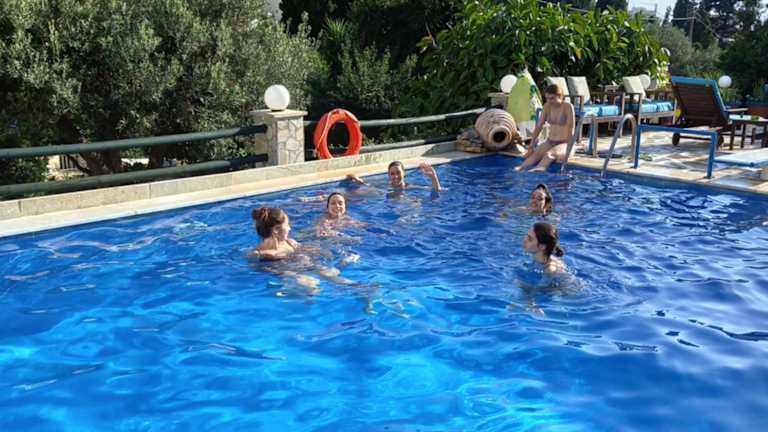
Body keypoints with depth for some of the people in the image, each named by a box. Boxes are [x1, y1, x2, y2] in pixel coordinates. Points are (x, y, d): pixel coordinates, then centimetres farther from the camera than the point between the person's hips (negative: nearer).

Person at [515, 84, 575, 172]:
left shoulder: (567, 106, -13)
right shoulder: (547, 106, 2)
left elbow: (571, 129, -15)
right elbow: (539, 126, 5)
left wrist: (568, 149, -20)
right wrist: (531, 144, 0)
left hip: (564, 144, -5)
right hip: (549, 142, 5)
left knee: (549, 154, -36)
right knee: (535, 154, -26)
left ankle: (538, 170, -62)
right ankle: (520, 169, -51)